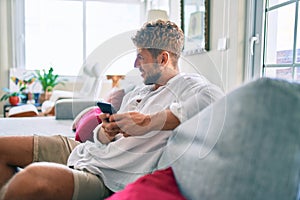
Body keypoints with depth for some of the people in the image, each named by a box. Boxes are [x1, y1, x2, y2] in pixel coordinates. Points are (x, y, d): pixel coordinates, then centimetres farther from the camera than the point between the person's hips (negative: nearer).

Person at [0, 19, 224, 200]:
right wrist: (106, 132, -4)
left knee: (32, 178, -34)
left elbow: (214, 98, -31)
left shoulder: (188, 84, -5)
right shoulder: (137, 92, 19)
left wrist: (148, 122, -30)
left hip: (108, 177, -8)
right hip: (86, 151, 9)